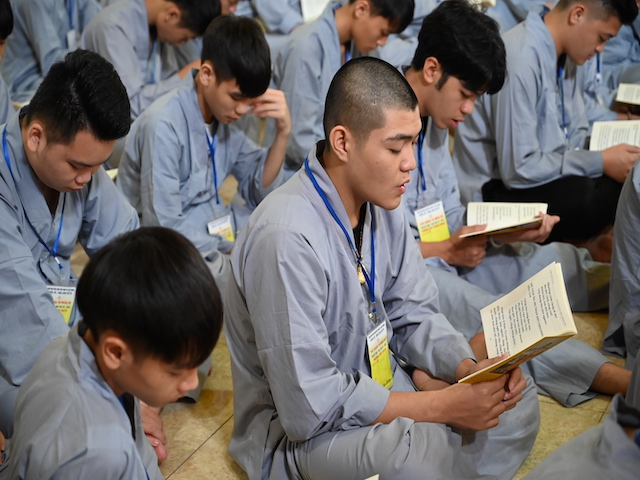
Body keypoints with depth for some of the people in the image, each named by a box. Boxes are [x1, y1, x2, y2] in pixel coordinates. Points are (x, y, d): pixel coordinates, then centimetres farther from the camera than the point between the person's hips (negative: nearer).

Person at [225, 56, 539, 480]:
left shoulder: (382, 204, -4)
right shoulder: (286, 238, -30)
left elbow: (413, 314, 6)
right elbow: (309, 405, -28)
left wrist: (467, 368, -14)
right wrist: (444, 406, -24)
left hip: (376, 385, 8)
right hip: (297, 432, -8)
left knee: (516, 399, -2)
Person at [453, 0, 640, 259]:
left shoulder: (563, 55, 3)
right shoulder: (521, 60, -25)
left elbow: (577, 135, 11)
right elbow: (518, 168, -26)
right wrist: (600, 162, -19)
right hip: (495, 190, -9)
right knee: (591, 196, -31)